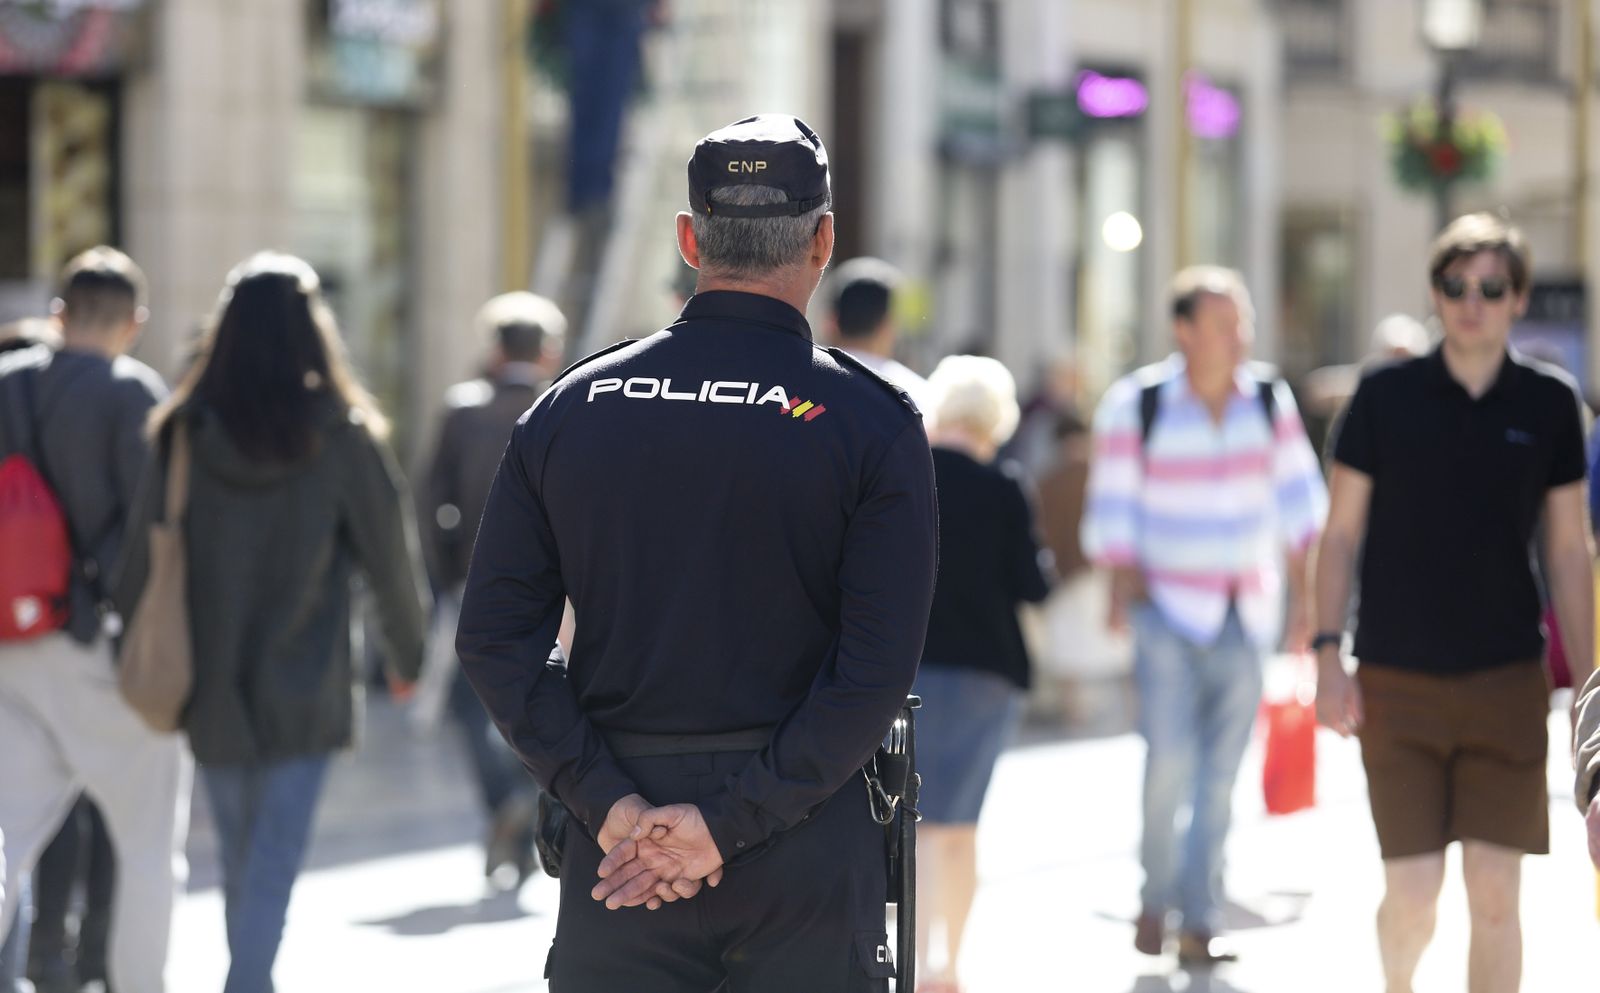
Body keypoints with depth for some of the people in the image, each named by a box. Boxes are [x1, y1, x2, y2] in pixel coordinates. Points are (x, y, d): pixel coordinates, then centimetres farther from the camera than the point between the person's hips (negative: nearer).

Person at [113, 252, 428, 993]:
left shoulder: (183, 432, -4)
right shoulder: (340, 435, -10)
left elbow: (142, 555, -2)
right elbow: (388, 552, -2)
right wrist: (407, 651, 13)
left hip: (211, 688, 3)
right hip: (304, 689, -3)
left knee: (239, 856, 18)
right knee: (276, 855, -4)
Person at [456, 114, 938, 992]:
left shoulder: (570, 409, 3)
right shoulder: (872, 420, -5)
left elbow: (494, 638, -2)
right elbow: (875, 671, -14)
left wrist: (609, 805, -6)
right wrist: (728, 822, -13)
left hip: (615, 849, 2)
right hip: (807, 853, -2)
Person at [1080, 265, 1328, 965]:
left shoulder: (1269, 399, 1)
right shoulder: (1135, 406, -7)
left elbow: (1298, 499, 6)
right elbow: (1112, 512, -1)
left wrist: (1306, 596, 2)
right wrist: (1122, 593, -8)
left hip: (1246, 612, 3)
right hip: (1167, 607, -3)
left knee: (1221, 773, 2)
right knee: (1171, 755, -17)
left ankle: (1199, 926, 9)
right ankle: (1155, 896, 6)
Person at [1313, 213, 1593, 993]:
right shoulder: (1385, 396, -1)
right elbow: (1341, 534, 4)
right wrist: (1328, 655, -4)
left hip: (1508, 680, 1)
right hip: (1398, 682, -1)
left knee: (1495, 898, -1)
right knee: (1412, 894, -3)